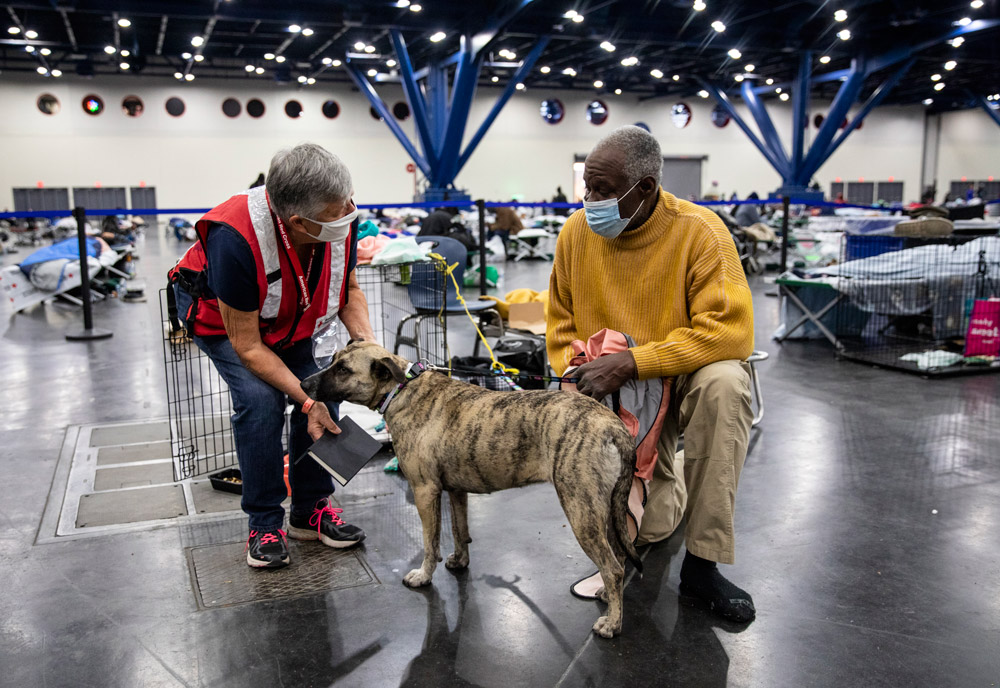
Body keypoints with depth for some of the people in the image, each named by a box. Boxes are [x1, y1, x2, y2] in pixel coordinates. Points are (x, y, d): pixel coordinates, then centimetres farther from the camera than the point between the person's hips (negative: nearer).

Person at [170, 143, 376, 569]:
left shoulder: (340, 220, -28)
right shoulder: (235, 239, -42)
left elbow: (348, 288, -6)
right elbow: (247, 346, -32)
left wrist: (365, 338, -23)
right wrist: (306, 402, -33)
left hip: (293, 316, 5)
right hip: (221, 317, -4)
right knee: (260, 399, -23)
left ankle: (310, 510, 8)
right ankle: (264, 524, -4)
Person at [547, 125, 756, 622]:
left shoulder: (699, 231, -18)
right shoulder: (576, 232, -5)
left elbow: (729, 330, -27)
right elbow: (562, 324, 6)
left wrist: (631, 363, -32)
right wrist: (575, 376, -12)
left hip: (684, 377, -2)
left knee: (723, 384, -39)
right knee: (644, 528, -9)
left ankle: (701, 563, -24)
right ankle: (672, 483, 33)